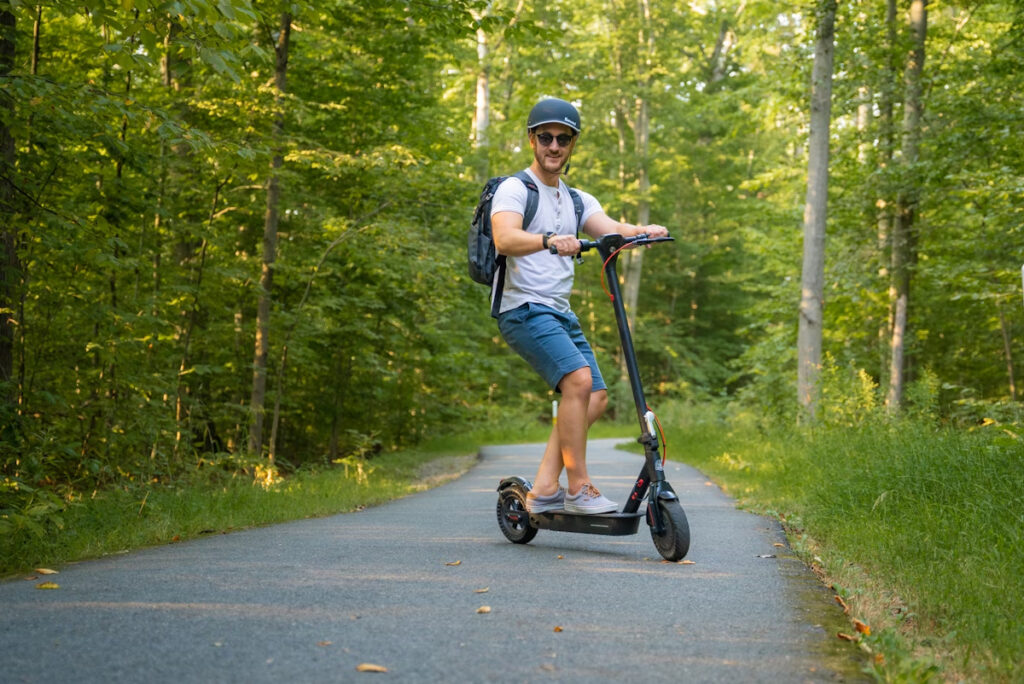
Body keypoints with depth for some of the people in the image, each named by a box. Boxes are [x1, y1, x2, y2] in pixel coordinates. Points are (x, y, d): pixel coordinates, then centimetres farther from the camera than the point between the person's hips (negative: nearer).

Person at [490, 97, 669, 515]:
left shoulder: (577, 200, 18)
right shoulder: (514, 189, -4)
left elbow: (610, 229, -1)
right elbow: (504, 239, -24)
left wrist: (643, 232, -23)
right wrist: (549, 241, -43)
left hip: (560, 313, 8)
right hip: (524, 309, -8)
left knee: (595, 396, 1)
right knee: (579, 379, -24)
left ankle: (543, 490, 5)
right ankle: (578, 489, -17)